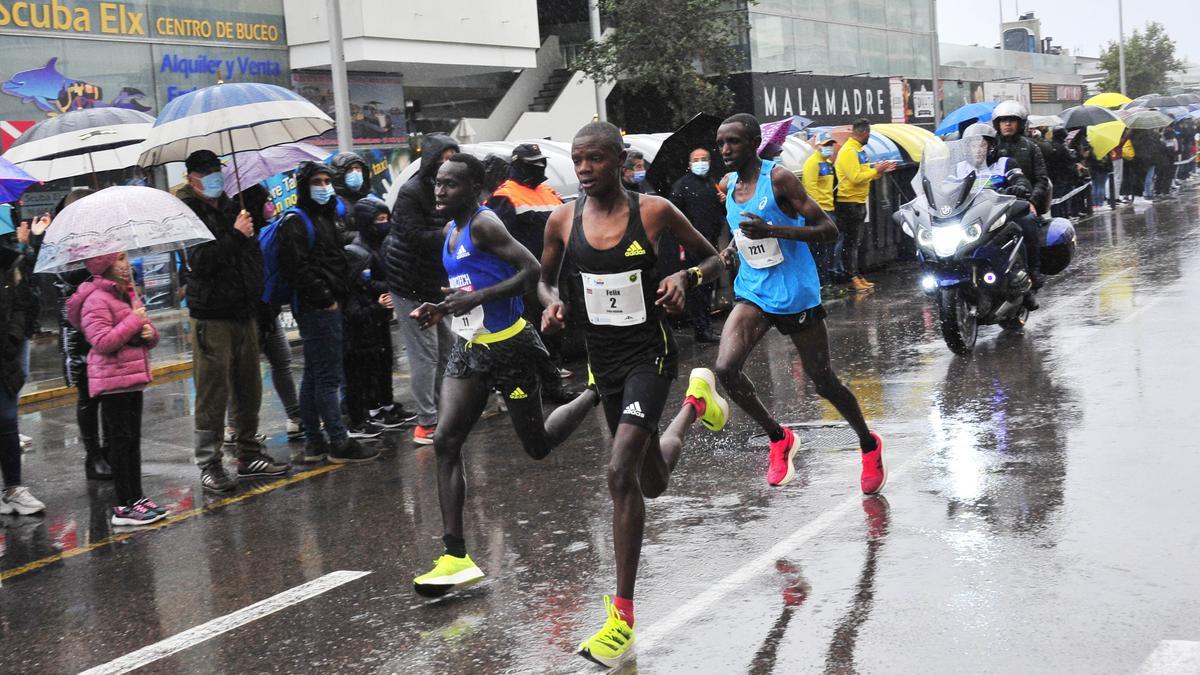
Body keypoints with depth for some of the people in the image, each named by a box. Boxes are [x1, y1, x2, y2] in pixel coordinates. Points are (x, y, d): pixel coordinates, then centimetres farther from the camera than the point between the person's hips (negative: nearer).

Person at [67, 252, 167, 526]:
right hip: (112, 380, -9)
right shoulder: (96, 300, -13)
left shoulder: (128, 295, 15)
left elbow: (149, 337, 20)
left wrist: (149, 332, -4)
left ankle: (136, 497, 20)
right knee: (121, 441, -4)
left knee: (133, 439, 12)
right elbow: (103, 342, -23)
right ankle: (124, 506, 1)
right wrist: (134, 321, -18)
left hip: (132, 379, 9)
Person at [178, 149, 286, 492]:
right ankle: (209, 464, 0)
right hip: (211, 315, -7)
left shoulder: (231, 208, 16)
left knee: (248, 389, 11)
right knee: (213, 392, -5)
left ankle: (250, 454, 21)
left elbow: (253, 253, 26)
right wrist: (235, 236, -21)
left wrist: (256, 293, 18)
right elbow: (200, 262, -19)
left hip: (244, 312, 7)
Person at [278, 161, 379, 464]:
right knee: (328, 376, -8)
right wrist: (324, 299, -18)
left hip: (329, 306, 10)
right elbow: (296, 266, -20)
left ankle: (314, 441, 18)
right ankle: (339, 442, -6)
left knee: (314, 376, 13)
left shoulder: (325, 217, 21)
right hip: (316, 308, -10)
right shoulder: (296, 220, -9)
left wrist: (339, 296, 15)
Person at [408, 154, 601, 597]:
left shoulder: (484, 224, -15)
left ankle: (599, 392, 34)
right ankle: (456, 557, -9)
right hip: (469, 349, 8)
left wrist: (477, 298, -28)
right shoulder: (450, 232, 12)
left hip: (509, 346, -8)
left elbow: (533, 270, -24)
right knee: (446, 441, -9)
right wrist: (443, 309, 7)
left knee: (538, 446, 7)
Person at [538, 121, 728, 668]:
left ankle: (623, 616, -12)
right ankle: (693, 405, 55)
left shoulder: (654, 211, -11)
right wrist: (552, 304, -9)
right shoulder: (563, 220, -2)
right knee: (652, 484, 21)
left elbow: (712, 258, 2)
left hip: (649, 352, -5)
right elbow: (546, 278, 14)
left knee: (621, 474, -22)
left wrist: (685, 278, -20)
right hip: (601, 357, 5)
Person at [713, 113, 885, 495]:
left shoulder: (779, 179, -14)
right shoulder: (729, 185, 7)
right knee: (725, 368, -17)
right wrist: (732, 249, 5)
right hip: (752, 291, 5)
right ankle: (778, 437, 6)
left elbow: (829, 231, -18)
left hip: (796, 294, -5)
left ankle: (869, 445, 33)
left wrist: (773, 230, -30)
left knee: (823, 383, 6)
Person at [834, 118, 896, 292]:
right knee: (850, 242, -6)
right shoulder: (848, 151, -17)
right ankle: (852, 279, -4)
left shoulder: (858, 150, 14)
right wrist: (875, 170, -15)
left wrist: (880, 170, 9)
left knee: (856, 242, 14)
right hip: (849, 203, -10)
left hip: (859, 202, 10)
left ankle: (856, 275, 20)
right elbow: (855, 178, -24)